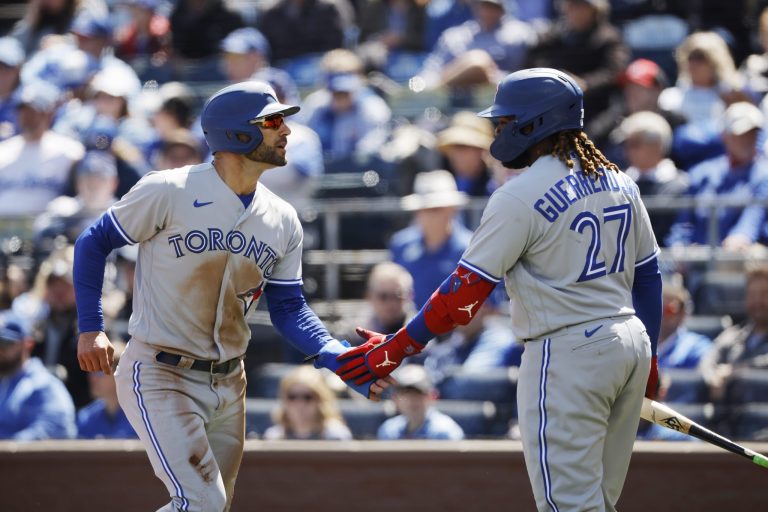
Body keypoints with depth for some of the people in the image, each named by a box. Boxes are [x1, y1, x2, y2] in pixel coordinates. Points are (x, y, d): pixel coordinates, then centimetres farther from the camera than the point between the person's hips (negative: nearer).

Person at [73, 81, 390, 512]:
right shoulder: (169, 192, -14)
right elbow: (94, 243, -3)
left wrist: (344, 362, -10)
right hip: (160, 377, -7)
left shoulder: (282, 221, 3)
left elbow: (289, 309, 6)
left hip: (229, 384, 7)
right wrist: (90, 329, -10)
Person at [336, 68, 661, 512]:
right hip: (631, 345, 8)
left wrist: (396, 349, -3)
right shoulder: (619, 183, 11)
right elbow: (648, 275, 16)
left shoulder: (521, 197, -12)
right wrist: (648, 358, 26)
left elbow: (465, 292, -11)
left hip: (569, 355, -8)